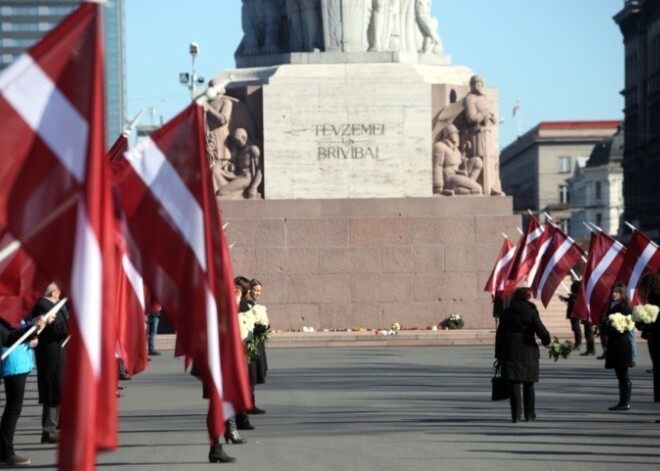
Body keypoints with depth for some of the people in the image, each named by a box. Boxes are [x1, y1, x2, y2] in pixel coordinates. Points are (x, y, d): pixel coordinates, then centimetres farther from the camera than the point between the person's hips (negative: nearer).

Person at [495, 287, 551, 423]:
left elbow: (500, 334, 5)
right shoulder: (531, 313, -6)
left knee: (514, 383, -1)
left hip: (511, 352, 1)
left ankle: (516, 415, -8)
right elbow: (541, 331, -12)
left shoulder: (507, 313, 4)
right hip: (528, 352, -1)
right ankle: (529, 414, 16)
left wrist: (498, 354, 10)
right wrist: (546, 341, 11)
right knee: (528, 383, 11)